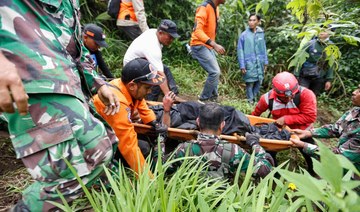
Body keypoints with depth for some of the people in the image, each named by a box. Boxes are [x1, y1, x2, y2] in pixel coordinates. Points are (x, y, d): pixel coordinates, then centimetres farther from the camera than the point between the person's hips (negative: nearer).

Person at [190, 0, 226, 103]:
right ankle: (203, 99, -3)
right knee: (215, 72, -16)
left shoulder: (215, 9, 10)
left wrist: (213, 45, 18)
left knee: (215, 72, 12)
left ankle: (213, 98, 22)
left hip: (208, 46, 10)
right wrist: (214, 44, -36)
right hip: (200, 46, -10)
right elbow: (198, 30, -28)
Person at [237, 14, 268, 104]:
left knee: (258, 82, 9)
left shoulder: (261, 33, 5)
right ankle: (250, 100, 15)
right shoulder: (244, 35, -6)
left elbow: (264, 49, 12)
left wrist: (265, 62, 10)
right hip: (249, 63, -4)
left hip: (259, 63, 4)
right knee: (250, 82, 0)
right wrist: (242, 66, -8)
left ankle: (255, 97, 27)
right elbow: (240, 51, -5)